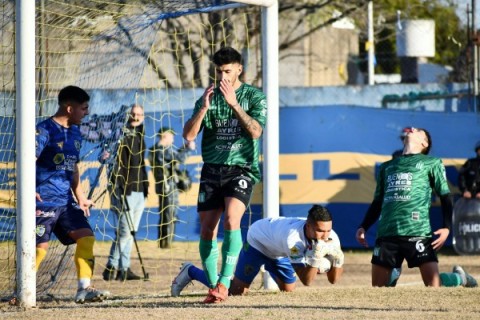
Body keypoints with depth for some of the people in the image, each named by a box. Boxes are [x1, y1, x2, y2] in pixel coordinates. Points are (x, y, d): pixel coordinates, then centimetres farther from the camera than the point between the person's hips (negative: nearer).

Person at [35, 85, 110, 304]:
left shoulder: (75, 133, 16)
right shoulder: (45, 130, -10)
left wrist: (80, 197, 26)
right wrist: (29, 190, -32)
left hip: (66, 201, 8)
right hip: (44, 201, -8)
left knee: (86, 237, -5)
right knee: (39, 247, -7)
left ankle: (84, 289, -4)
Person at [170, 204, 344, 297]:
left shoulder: (330, 237, -28)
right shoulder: (293, 237, -46)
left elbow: (334, 280, -20)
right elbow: (306, 280, -44)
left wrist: (337, 261, -39)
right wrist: (316, 257, -57)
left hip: (277, 249, 7)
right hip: (259, 239, -7)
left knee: (288, 289, 18)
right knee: (236, 290, -11)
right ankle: (191, 272, 10)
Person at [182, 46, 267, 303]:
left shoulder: (254, 97, 2)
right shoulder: (209, 97, 10)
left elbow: (255, 131, -13)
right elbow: (189, 135, 2)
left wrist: (234, 103, -21)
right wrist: (204, 108, -14)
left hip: (241, 169, -4)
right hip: (212, 169, 4)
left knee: (231, 220, -24)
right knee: (207, 230, 0)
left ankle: (225, 282, -24)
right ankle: (213, 286, 11)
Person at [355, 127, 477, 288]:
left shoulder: (432, 163, 13)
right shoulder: (387, 166, 25)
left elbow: (445, 196, 8)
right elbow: (378, 202, 27)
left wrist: (446, 228, -6)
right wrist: (363, 227, 13)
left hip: (418, 232, -4)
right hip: (386, 233, 4)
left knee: (433, 284, -12)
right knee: (377, 287, -1)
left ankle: (459, 277, 20)